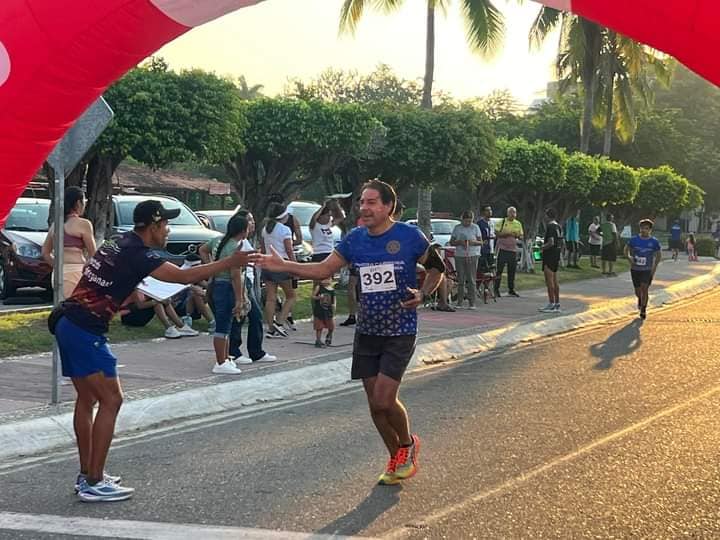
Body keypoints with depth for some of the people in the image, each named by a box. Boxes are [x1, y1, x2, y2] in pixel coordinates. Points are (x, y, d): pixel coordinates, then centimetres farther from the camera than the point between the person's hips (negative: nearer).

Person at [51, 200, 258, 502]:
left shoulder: (119, 245, 14)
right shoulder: (137, 254, -13)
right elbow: (184, 276, -18)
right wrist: (231, 263, -15)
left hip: (67, 322, 10)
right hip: (85, 330, -10)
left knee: (87, 399, 16)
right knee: (111, 399, -6)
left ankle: (86, 474, 23)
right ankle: (93, 484, -5)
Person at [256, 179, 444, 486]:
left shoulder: (409, 236, -10)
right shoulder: (355, 239, 2)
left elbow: (436, 269, 3)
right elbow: (324, 269, 4)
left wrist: (423, 294, -15)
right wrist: (284, 266, -8)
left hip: (400, 334, -5)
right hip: (366, 332, 5)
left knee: (384, 399, -14)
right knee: (375, 404, 7)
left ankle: (408, 445, 16)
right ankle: (397, 459, 27)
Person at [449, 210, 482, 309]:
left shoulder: (475, 227, 4)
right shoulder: (457, 228, 7)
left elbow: (480, 242, 4)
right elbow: (451, 242, 8)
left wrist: (473, 242, -16)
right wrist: (459, 242, -11)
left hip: (472, 255, -2)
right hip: (459, 256, 2)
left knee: (471, 279, -5)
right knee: (460, 280, 2)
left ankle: (472, 302, -4)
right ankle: (460, 302, 7)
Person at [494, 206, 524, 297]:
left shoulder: (518, 223, 13)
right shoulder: (502, 221, 0)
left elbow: (522, 235, 16)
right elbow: (497, 233, -6)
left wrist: (517, 235, -7)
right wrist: (508, 234, -17)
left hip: (513, 249, 4)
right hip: (502, 248, -4)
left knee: (512, 271, 5)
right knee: (499, 270, -4)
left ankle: (511, 290, 13)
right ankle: (496, 289, 0)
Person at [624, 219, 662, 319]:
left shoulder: (654, 242, -5)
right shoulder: (634, 240, -4)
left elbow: (659, 255, 6)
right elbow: (626, 249, 6)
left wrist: (654, 267, -4)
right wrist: (629, 257, -15)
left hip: (648, 270, -2)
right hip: (635, 269, 2)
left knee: (644, 289, -14)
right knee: (638, 291, 10)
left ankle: (643, 310, 2)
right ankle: (640, 299, 46)